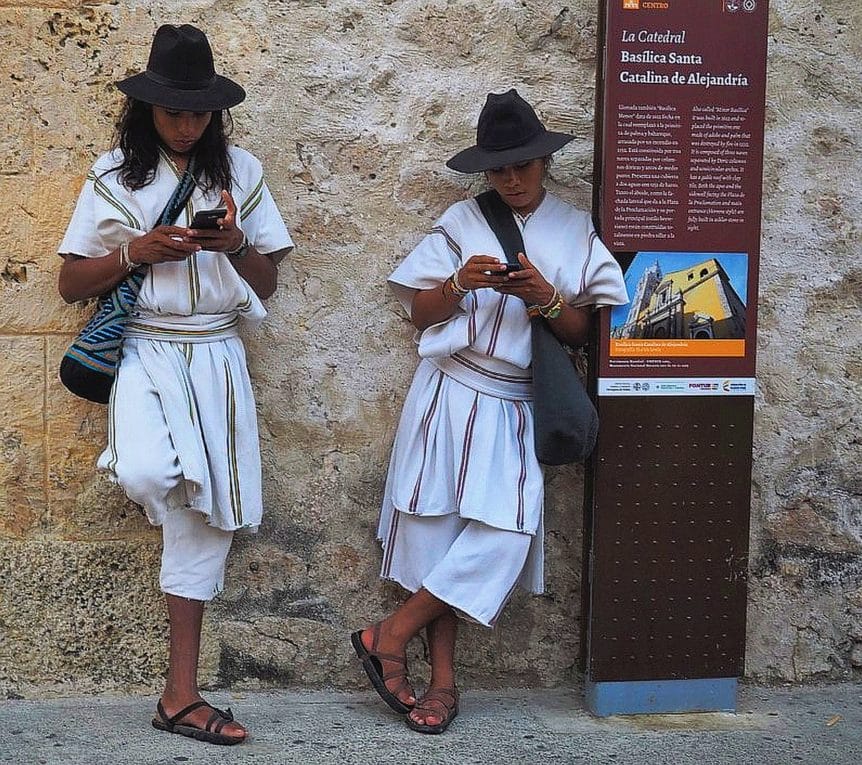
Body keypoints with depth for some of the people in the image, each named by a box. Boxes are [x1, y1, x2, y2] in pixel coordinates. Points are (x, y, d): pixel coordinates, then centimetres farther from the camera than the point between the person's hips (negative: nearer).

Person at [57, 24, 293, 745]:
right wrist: (139, 249, -13)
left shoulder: (240, 171, 8)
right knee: (149, 476, -34)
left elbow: (266, 285, 10)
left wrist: (235, 245, -10)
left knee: (204, 519, 2)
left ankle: (181, 695, 11)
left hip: (216, 356, 3)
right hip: (143, 349, -2)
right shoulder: (115, 175, 3)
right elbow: (71, 284, 3)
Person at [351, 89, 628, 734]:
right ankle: (443, 679, 10)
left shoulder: (576, 230, 8)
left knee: (500, 534, -10)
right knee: (439, 527, -1)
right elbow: (419, 313, 5)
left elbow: (581, 333, 5)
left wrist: (546, 298, -14)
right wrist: (461, 283, -13)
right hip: (451, 395, -1)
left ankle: (389, 636, 3)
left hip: (518, 407, 1)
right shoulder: (462, 222, 6)